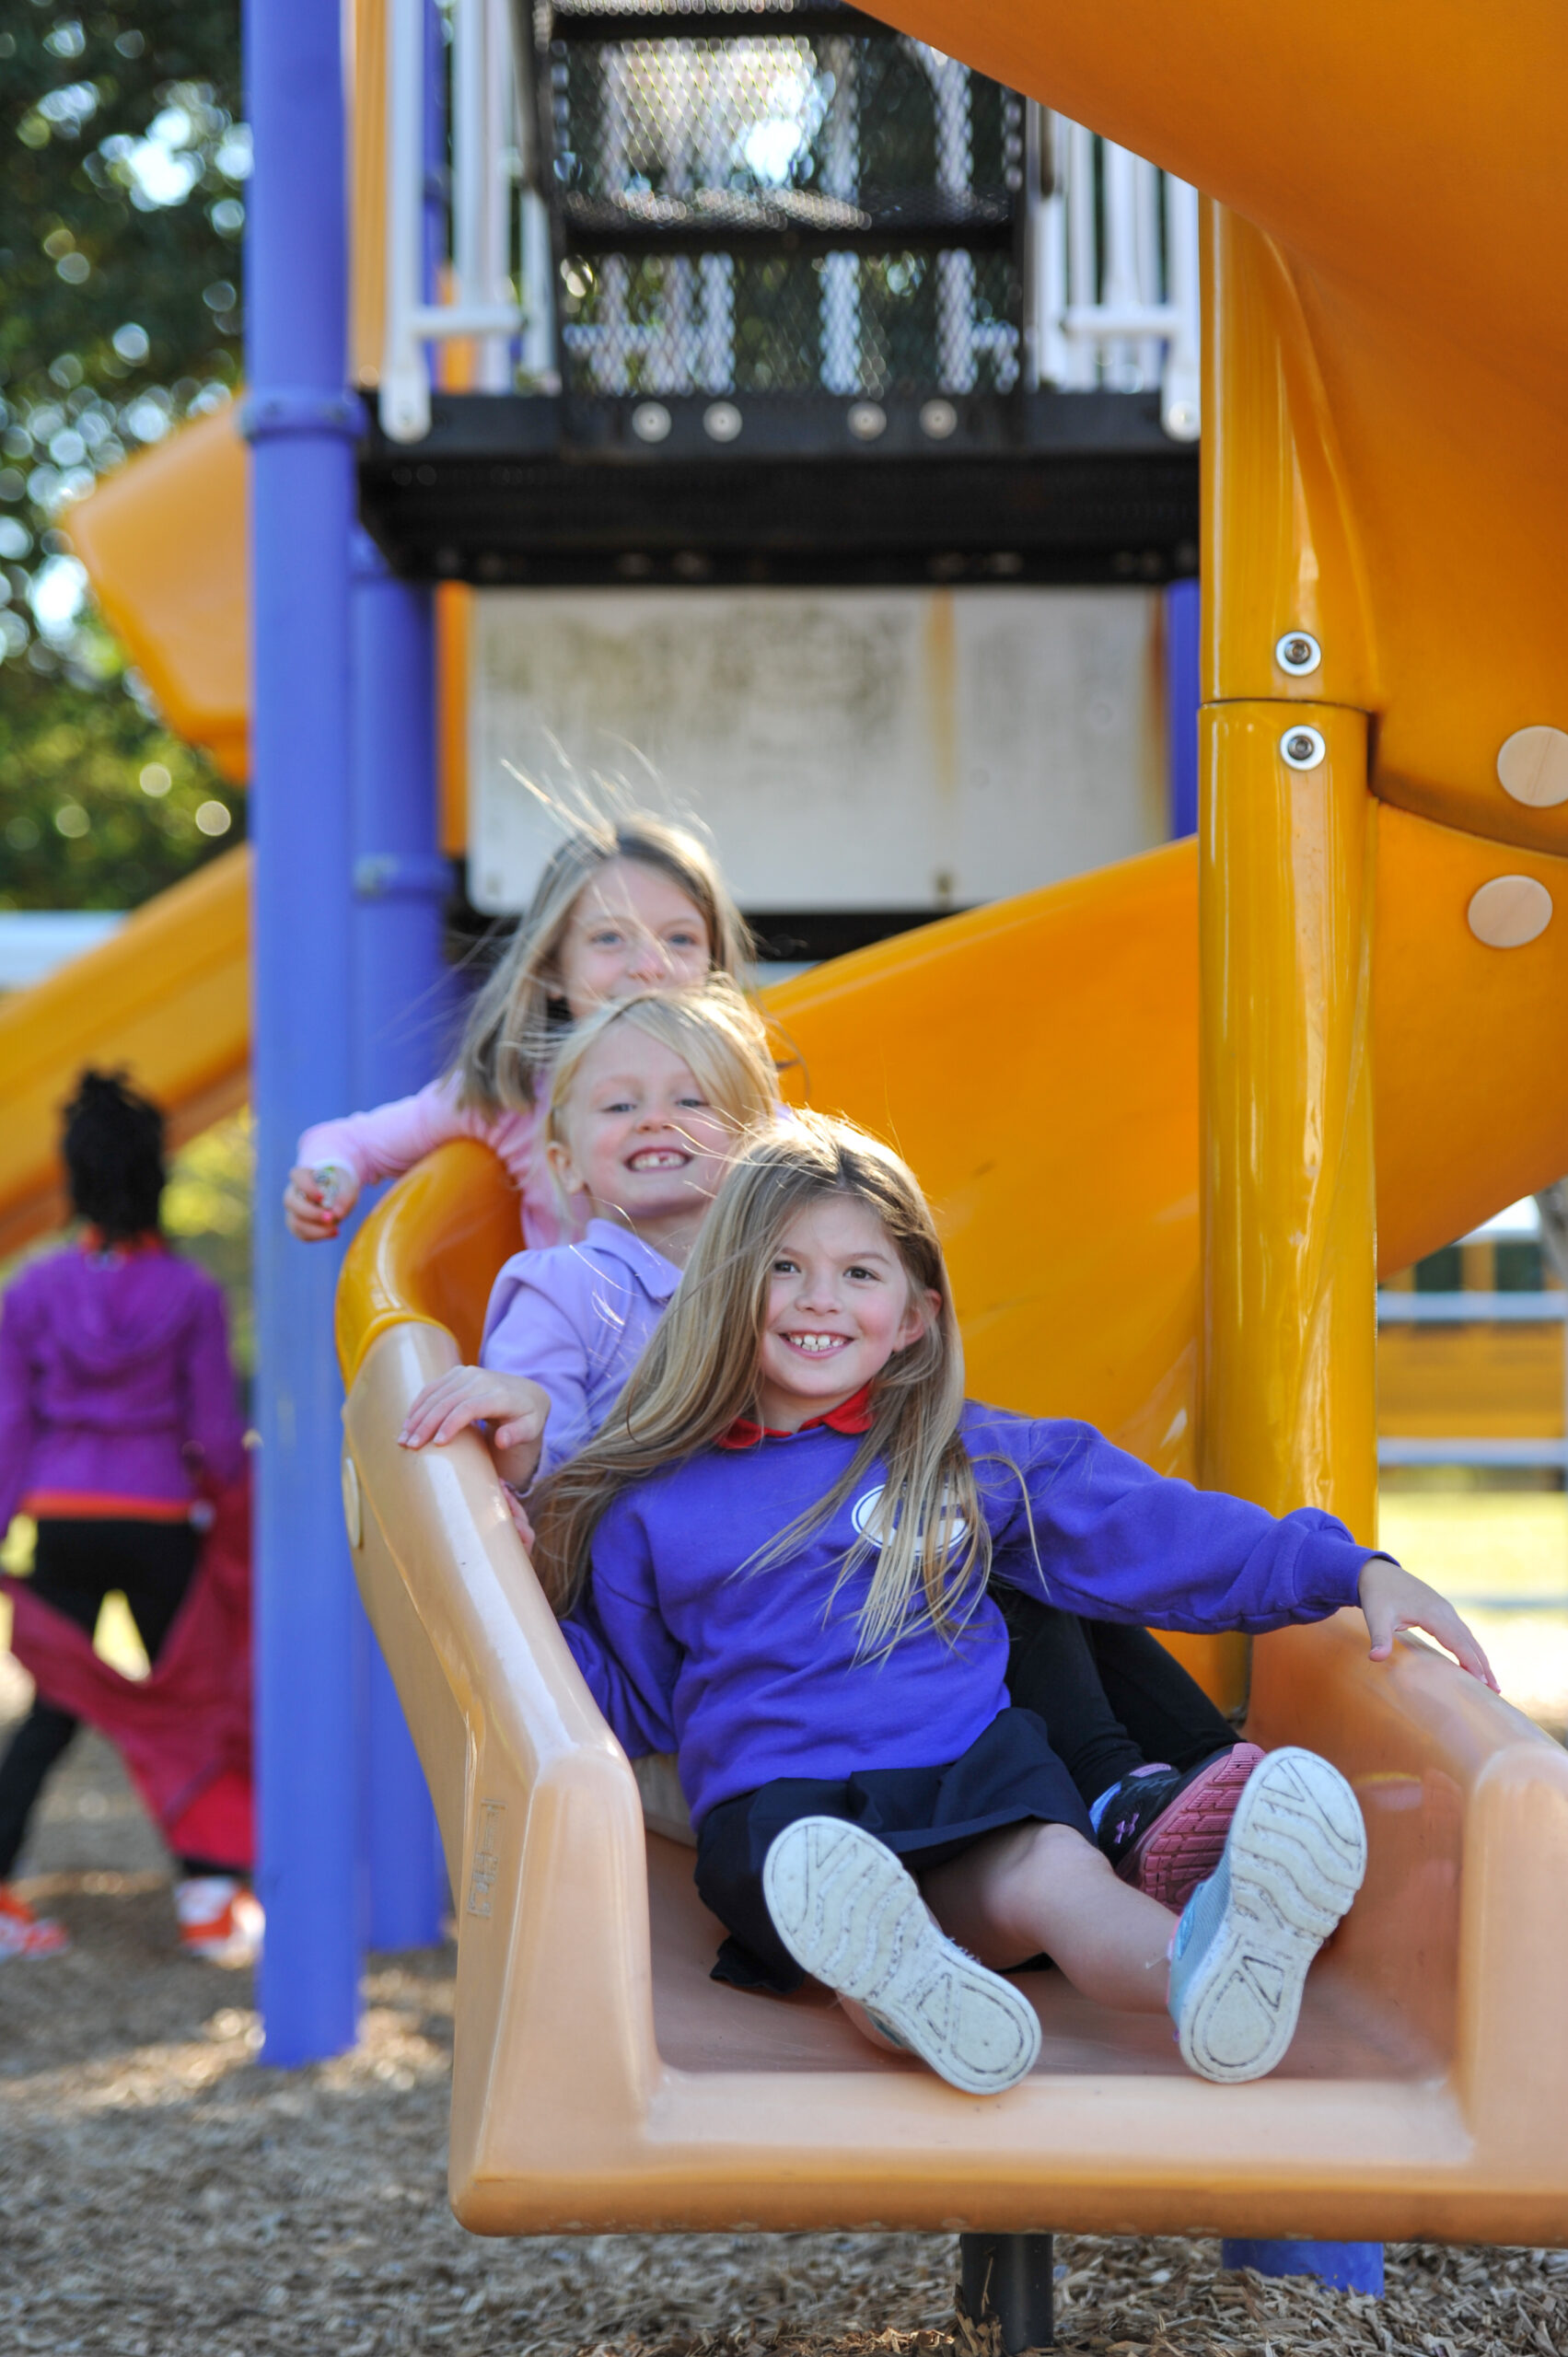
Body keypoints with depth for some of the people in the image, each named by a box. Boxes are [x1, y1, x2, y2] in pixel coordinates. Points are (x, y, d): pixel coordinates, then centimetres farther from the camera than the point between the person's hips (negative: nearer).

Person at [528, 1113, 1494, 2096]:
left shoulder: (974, 1457, 17)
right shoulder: (653, 1505, 16)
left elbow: (1159, 1533, 17)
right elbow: (637, 1705, 24)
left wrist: (1355, 1572, 9)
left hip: (971, 1772, 0)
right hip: (777, 1805, 0)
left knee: (1055, 1871, -35)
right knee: (833, 1891, -37)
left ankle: (1208, 1976, -66)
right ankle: (899, 1988, -70)